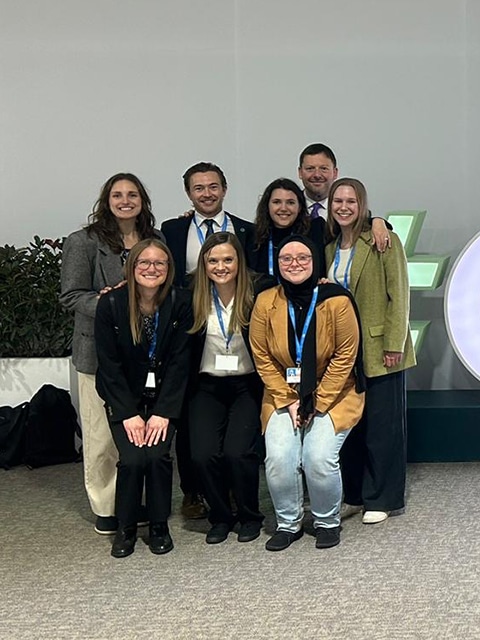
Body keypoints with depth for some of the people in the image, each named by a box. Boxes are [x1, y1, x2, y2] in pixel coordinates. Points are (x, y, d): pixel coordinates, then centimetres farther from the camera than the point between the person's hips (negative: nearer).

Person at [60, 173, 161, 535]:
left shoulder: (157, 241, 11)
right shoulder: (84, 242, -2)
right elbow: (72, 295, -6)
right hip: (99, 351, -3)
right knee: (102, 434, 1)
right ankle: (105, 508, 15)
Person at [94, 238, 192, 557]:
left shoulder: (181, 303, -9)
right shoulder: (111, 304, -10)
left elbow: (179, 361, -9)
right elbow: (109, 364, -9)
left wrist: (163, 412, -15)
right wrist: (129, 414, -14)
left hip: (164, 396, 0)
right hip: (124, 398, 0)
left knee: (157, 455, -19)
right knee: (132, 458, -18)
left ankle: (159, 526, 5)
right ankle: (126, 528, 6)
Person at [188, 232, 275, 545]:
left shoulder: (258, 290, -7)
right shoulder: (193, 295, -2)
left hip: (248, 385, -2)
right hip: (208, 386, 2)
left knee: (237, 453, -18)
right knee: (204, 454, -14)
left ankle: (250, 516, 11)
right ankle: (221, 517, 14)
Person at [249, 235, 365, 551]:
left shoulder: (336, 300, -13)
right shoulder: (266, 302, -6)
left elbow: (345, 356, -10)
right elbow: (262, 357, -1)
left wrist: (317, 403, -11)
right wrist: (289, 401, -6)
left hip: (333, 395, -2)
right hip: (284, 396, 2)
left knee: (320, 458, -19)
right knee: (278, 458, -17)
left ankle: (328, 522, 10)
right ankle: (288, 523, 9)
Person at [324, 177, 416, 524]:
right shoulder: (330, 248, 11)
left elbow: (399, 296, -9)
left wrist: (394, 345, -14)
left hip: (379, 349, -5)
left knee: (382, 425, 2)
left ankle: (383, 499, 13)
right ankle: (355, 495, 21)